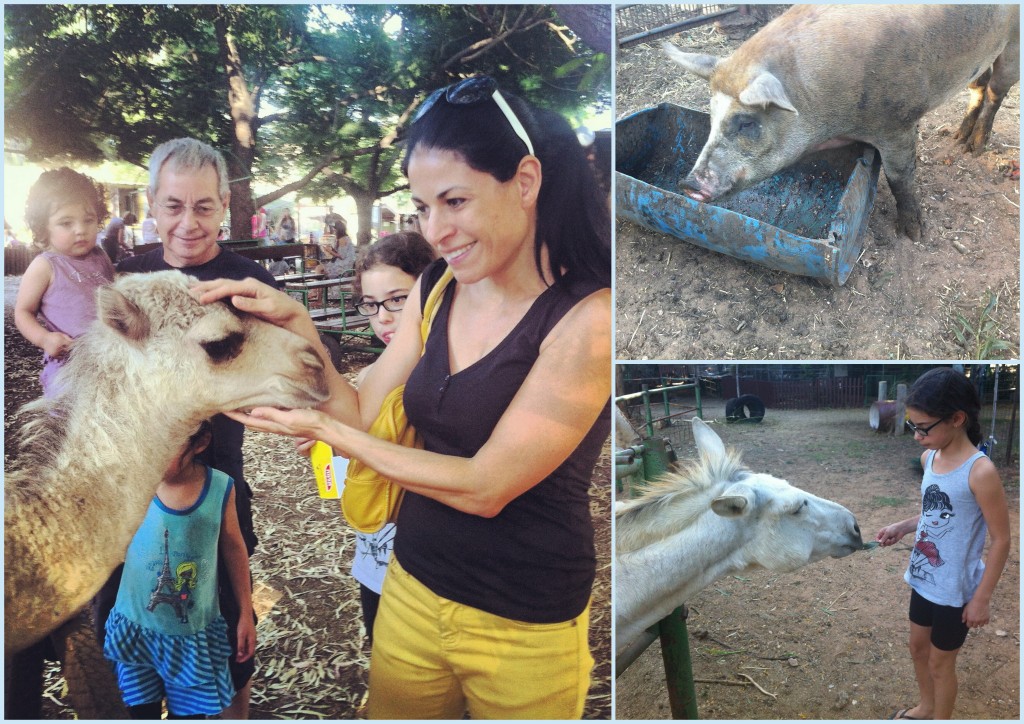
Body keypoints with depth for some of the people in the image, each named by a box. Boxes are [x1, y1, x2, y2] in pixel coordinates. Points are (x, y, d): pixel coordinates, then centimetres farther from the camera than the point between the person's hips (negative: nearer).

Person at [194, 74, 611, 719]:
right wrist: (296, 322, -11)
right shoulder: (435, 290, -1)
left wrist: (324, 430, -18)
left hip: (524, 630, -5)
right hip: (412, 590, 5)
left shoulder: (588, 316, -22)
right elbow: (363, 417, 1)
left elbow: (485, 488, -21)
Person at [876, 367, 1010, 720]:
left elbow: (1001, 540, -19)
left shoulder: (980, 472, -26)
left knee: (940, 662, 13)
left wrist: (982, 598, -15)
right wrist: (901, 527, -3)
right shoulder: (929, 458, -3)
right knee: (918, 646, 25)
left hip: (955, 590, -7)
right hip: (923, 578, 7)